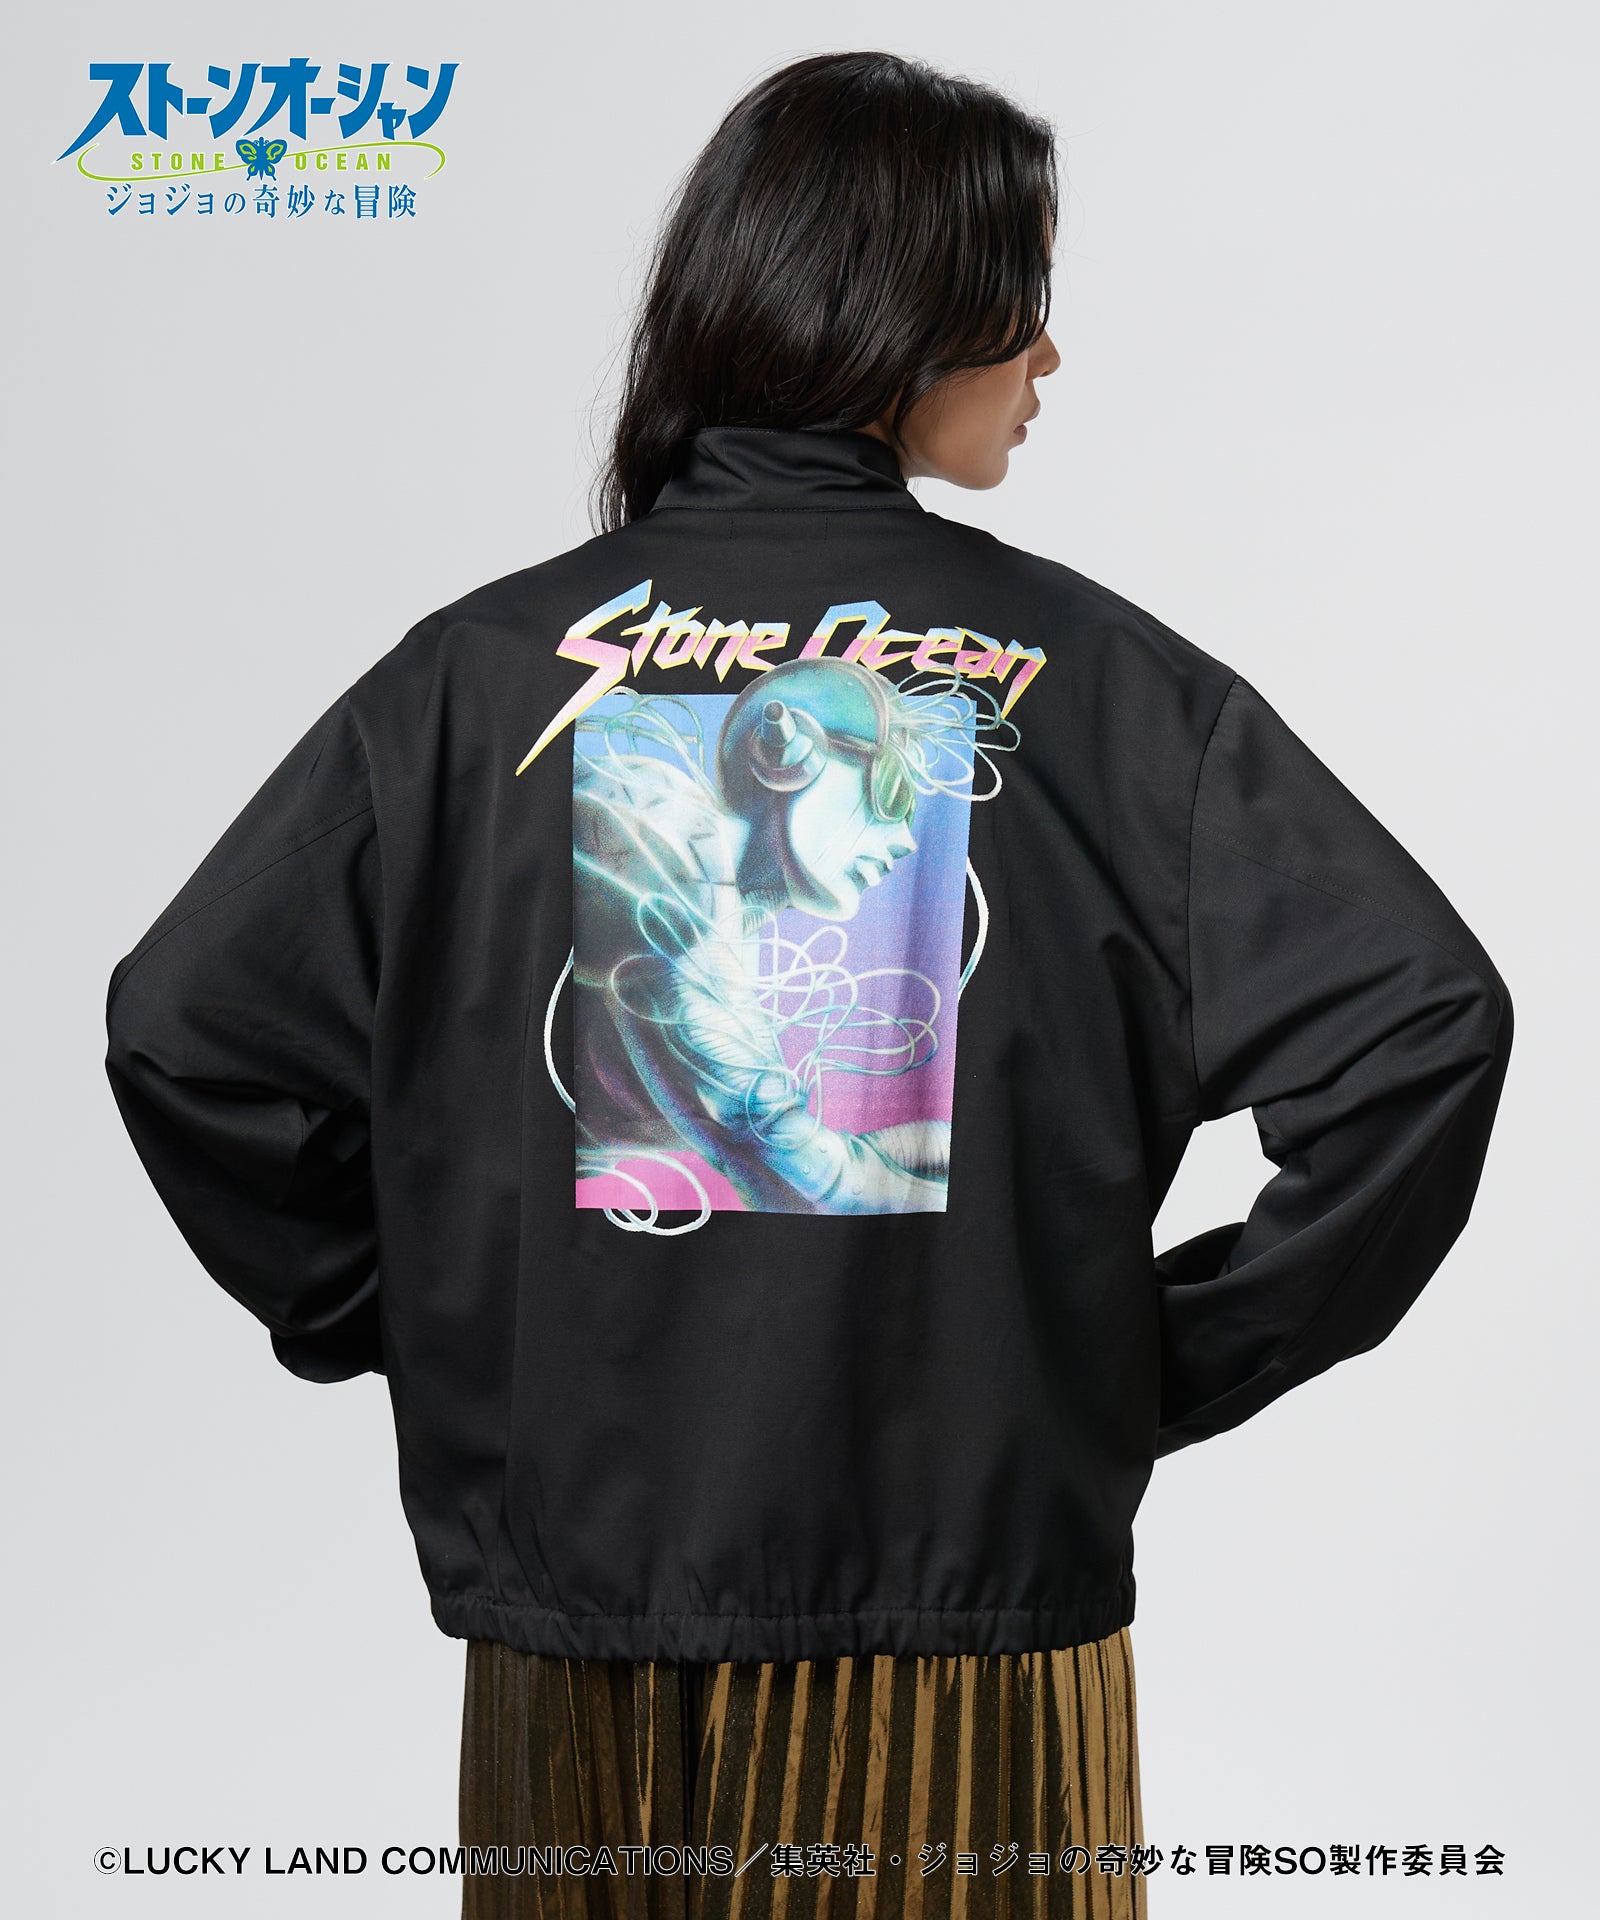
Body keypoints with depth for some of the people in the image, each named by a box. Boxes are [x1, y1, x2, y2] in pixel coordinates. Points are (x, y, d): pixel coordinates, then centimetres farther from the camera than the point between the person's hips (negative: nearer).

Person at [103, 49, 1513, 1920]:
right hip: (985, 1594, -1)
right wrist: (1189, 1354, -3)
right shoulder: (1084, 674, -8)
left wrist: (403, 1322, 5)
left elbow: (183, 1026, -4)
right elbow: (1419, 1018, -13)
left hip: (579, 1597, 2)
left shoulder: (485, 669, -4)